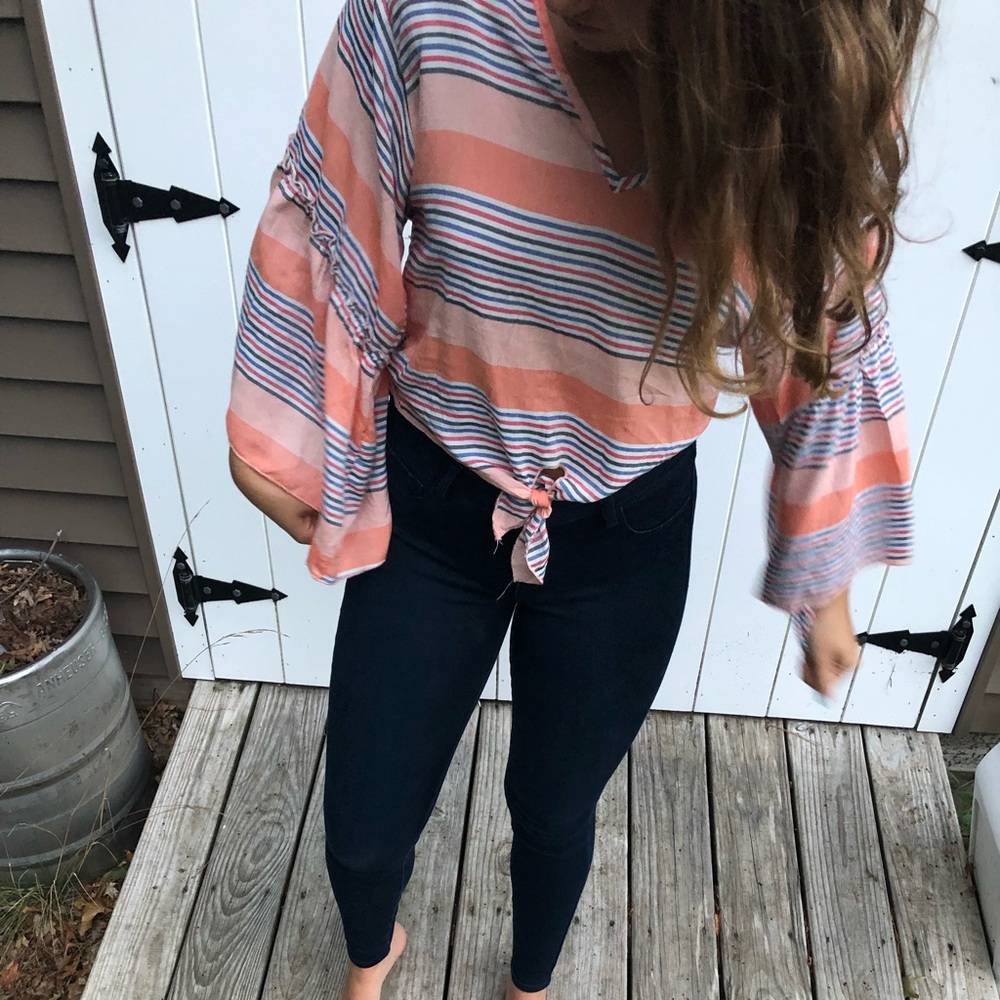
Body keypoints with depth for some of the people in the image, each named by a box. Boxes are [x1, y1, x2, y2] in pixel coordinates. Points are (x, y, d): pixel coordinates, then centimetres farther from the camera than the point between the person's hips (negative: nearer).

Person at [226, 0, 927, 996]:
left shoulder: (814, 108, -18)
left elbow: (830, 355, -3)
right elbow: (325, 235, -9)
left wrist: (826, 588, 7)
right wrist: (273, 440, 1)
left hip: (625, 545, 0)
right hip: (427, 512, 1)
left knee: (554, 811, 22)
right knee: (362, 833, 15)